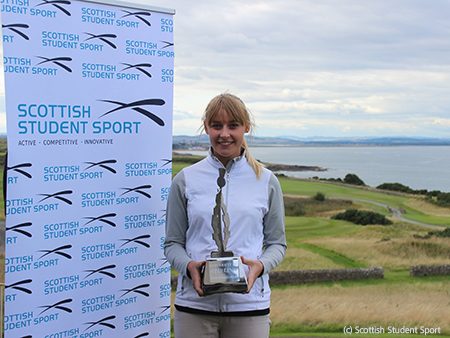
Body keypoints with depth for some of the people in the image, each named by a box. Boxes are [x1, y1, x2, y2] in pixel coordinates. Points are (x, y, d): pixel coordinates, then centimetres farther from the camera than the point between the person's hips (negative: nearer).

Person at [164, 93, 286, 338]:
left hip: (249, 303, 0)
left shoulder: (266, 181, 5)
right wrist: (189, 266, -13)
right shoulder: (185, 180, 4)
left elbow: (277, 243, 9)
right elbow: (173, 243, 7)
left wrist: (260, 266, -11)